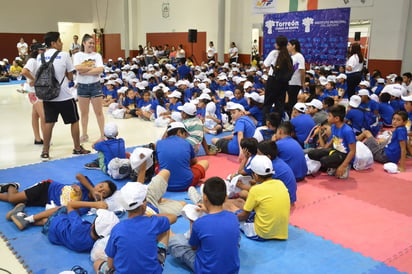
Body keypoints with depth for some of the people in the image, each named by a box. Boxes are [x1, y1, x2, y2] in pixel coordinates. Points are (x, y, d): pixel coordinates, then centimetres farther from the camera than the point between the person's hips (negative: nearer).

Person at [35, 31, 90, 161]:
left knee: (49, 122, 11)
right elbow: (70, 77, -4)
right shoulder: (64, 55, -9)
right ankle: (77, 148, 20)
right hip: (64, 96, -5)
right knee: (74, 121, 10)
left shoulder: (40, 57, 6)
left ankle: (45, 152, 11)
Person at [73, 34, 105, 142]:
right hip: (82, 86, 1)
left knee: (99, 112, 2)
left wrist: (85, 71, -15)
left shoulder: (97, 55, 2)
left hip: (95, 85, 0)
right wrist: (92, 67, -13)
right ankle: (84, 135, 21)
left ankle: (102, 135, 8)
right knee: (84, 112, 10)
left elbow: (100, 70, -13)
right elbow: (78, 68, -17)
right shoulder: (77, 55, 1)